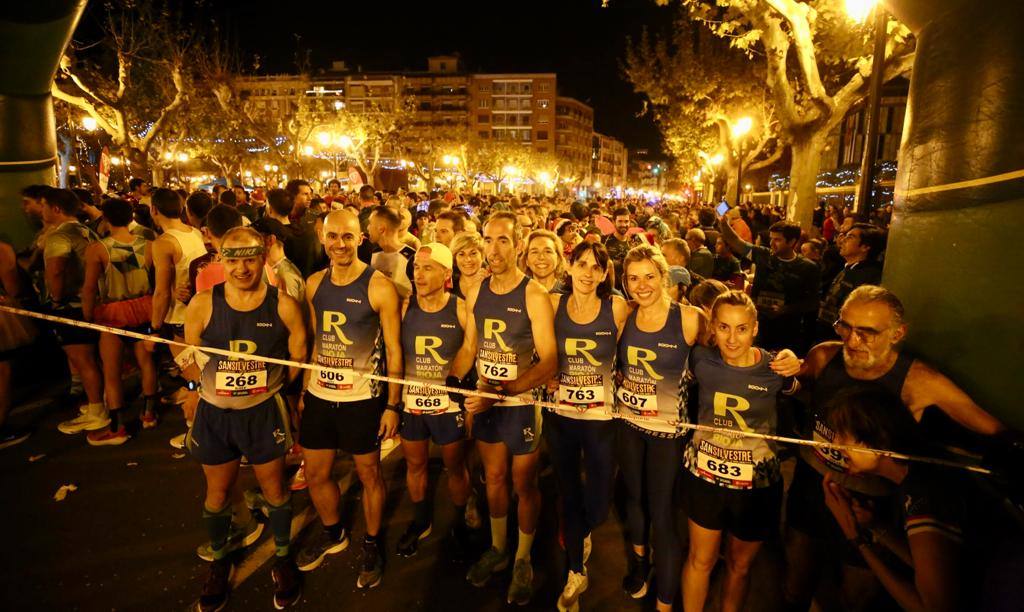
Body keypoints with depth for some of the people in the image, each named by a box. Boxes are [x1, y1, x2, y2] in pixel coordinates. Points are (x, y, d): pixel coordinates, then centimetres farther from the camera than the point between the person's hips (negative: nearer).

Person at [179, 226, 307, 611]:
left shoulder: (283, 306, -13)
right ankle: (219, 562, 45)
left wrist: (271, 386, 2)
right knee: (217, 494, 19)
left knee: (274, 489, 15)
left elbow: (298, 359, -1)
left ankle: (282, 558, 39)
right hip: (214, 414, 1)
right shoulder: (202, 305, -11)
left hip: (265, 411, -1)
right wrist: (197, 390, 1)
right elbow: (189, 357, 4)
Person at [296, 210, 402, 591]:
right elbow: (317, 341, 12)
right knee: (315, 474, 16)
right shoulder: (314, 284, 4)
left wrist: (393, 404, -12)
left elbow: (393, 349, -9)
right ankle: (332, 533, 43)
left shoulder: (379, 287, -12)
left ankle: (372, 544, 34)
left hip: (363, 398, -5)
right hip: (319, 395, 5)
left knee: (369, 473, 10)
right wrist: (304, 391, 11)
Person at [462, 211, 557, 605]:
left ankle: (523, 560, 34)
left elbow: (549, 362, -20)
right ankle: (498, 549, 41)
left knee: (524, 485, 12)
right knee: (494, 478, 20)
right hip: (485, 404, 5)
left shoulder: (534, 296, -16)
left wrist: (503, 390, -28)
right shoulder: (476, 293, 0)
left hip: (522, 405, -4)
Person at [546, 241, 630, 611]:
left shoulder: (617, 308, -9)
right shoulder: (553, 304, -2)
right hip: (560, 415, 2)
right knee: (568, 495, 14)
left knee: (598, 503, 5)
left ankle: (578, 535, 44)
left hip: (601, 417, -2)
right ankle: (577, 573, 37)